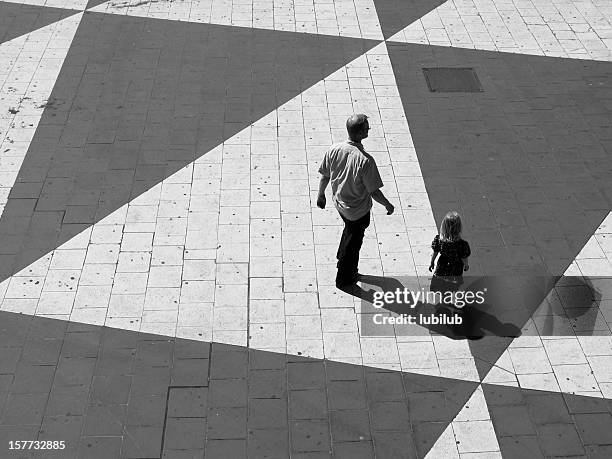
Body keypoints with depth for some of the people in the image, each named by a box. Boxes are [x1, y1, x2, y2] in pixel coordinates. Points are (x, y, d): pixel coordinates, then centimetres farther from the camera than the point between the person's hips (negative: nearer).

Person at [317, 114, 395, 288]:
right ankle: (344, 279, 37)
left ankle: (342, 260, 54)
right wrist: (388, 205, -6)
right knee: (353, 242, 18)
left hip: (339, 202, 5)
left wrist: (321, 195, 14)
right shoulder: (365, 160, -33)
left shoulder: (334, 150, -17)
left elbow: (324, 176, -3)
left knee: (350, 229, 34)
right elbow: (373, 191, -24)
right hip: (358, 210, -5)